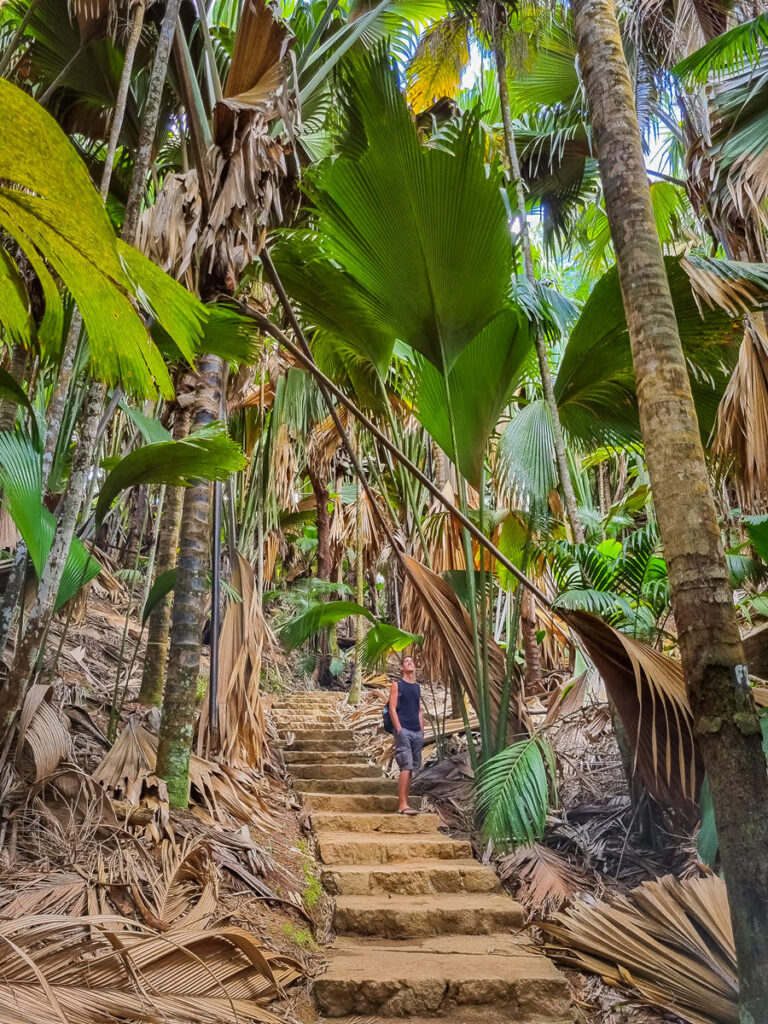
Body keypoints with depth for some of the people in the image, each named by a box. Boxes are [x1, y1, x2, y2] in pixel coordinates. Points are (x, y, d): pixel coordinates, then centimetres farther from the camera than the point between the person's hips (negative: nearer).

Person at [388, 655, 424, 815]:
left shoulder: (417, 687, 19)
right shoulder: (397, 684, 1)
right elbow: (392, 709, -5)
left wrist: (422, 730, 12)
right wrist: (399, 729, -13)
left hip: (417, 732, 6)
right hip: (403, 730, -6)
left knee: (411, 769, 6)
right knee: (406, 767, -13)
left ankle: (406, 803, 11)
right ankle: (403, 805, -12)